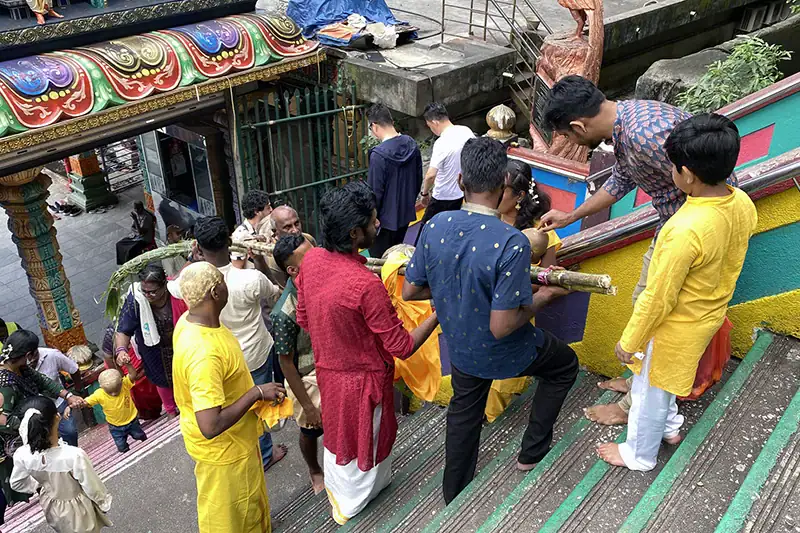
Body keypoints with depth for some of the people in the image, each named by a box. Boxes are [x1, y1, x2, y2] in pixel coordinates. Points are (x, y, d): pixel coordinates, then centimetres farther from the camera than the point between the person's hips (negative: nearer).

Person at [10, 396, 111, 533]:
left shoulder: (22, 455, -26)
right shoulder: (74, 455, -40)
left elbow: (16, 483, -4)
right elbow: (93, 488, -24)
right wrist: (104, 502, -4)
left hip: (51, 507, 4)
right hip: (77, 509, -4)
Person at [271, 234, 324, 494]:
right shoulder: (284, 313, -31)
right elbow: (286, 362, -20)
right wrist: (307, 405, -14)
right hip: (306, 378, -5)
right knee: (311, 429, 21)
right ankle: (314, 471, 51)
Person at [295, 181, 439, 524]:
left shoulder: (311, 260, -14)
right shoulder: (366, 285, -35)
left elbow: (303, 319, 2)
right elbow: (402, 347, -25)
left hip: (327, 368, 6)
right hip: (362, 378, -6)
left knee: (337, 431, 30)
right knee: (364, 441, 22)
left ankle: (335, 488, 56)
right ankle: (351, 505, 47)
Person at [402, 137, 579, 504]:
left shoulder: (434, 227, -17)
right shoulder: (511, 243, -34)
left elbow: (410, 292, -6)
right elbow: (502, 327, -31)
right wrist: (542, 297, -14)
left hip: (459, 348, 5)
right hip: (503, 354, -4)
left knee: (463, 415, 28)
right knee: (565, 365, 26)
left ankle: (454, 501, 47)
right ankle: (532, 453, 36)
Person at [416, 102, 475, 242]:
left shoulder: (442, 143, -27)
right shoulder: (466, 131, -5)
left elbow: (431, 175, -32)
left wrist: (424, 193, -15)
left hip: (442, 198, -7)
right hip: (461, 192, 7)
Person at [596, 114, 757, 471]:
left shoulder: (686, 230, -38)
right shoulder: (743, 204, -13)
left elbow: (658, 299, -27)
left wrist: (629, 342, -13)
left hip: (675, 327, -8)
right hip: (709, 315, 8)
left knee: (649, 390, 17)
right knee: (663, 378, 32)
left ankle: (639, 455, 41)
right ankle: (669, 426, 55)